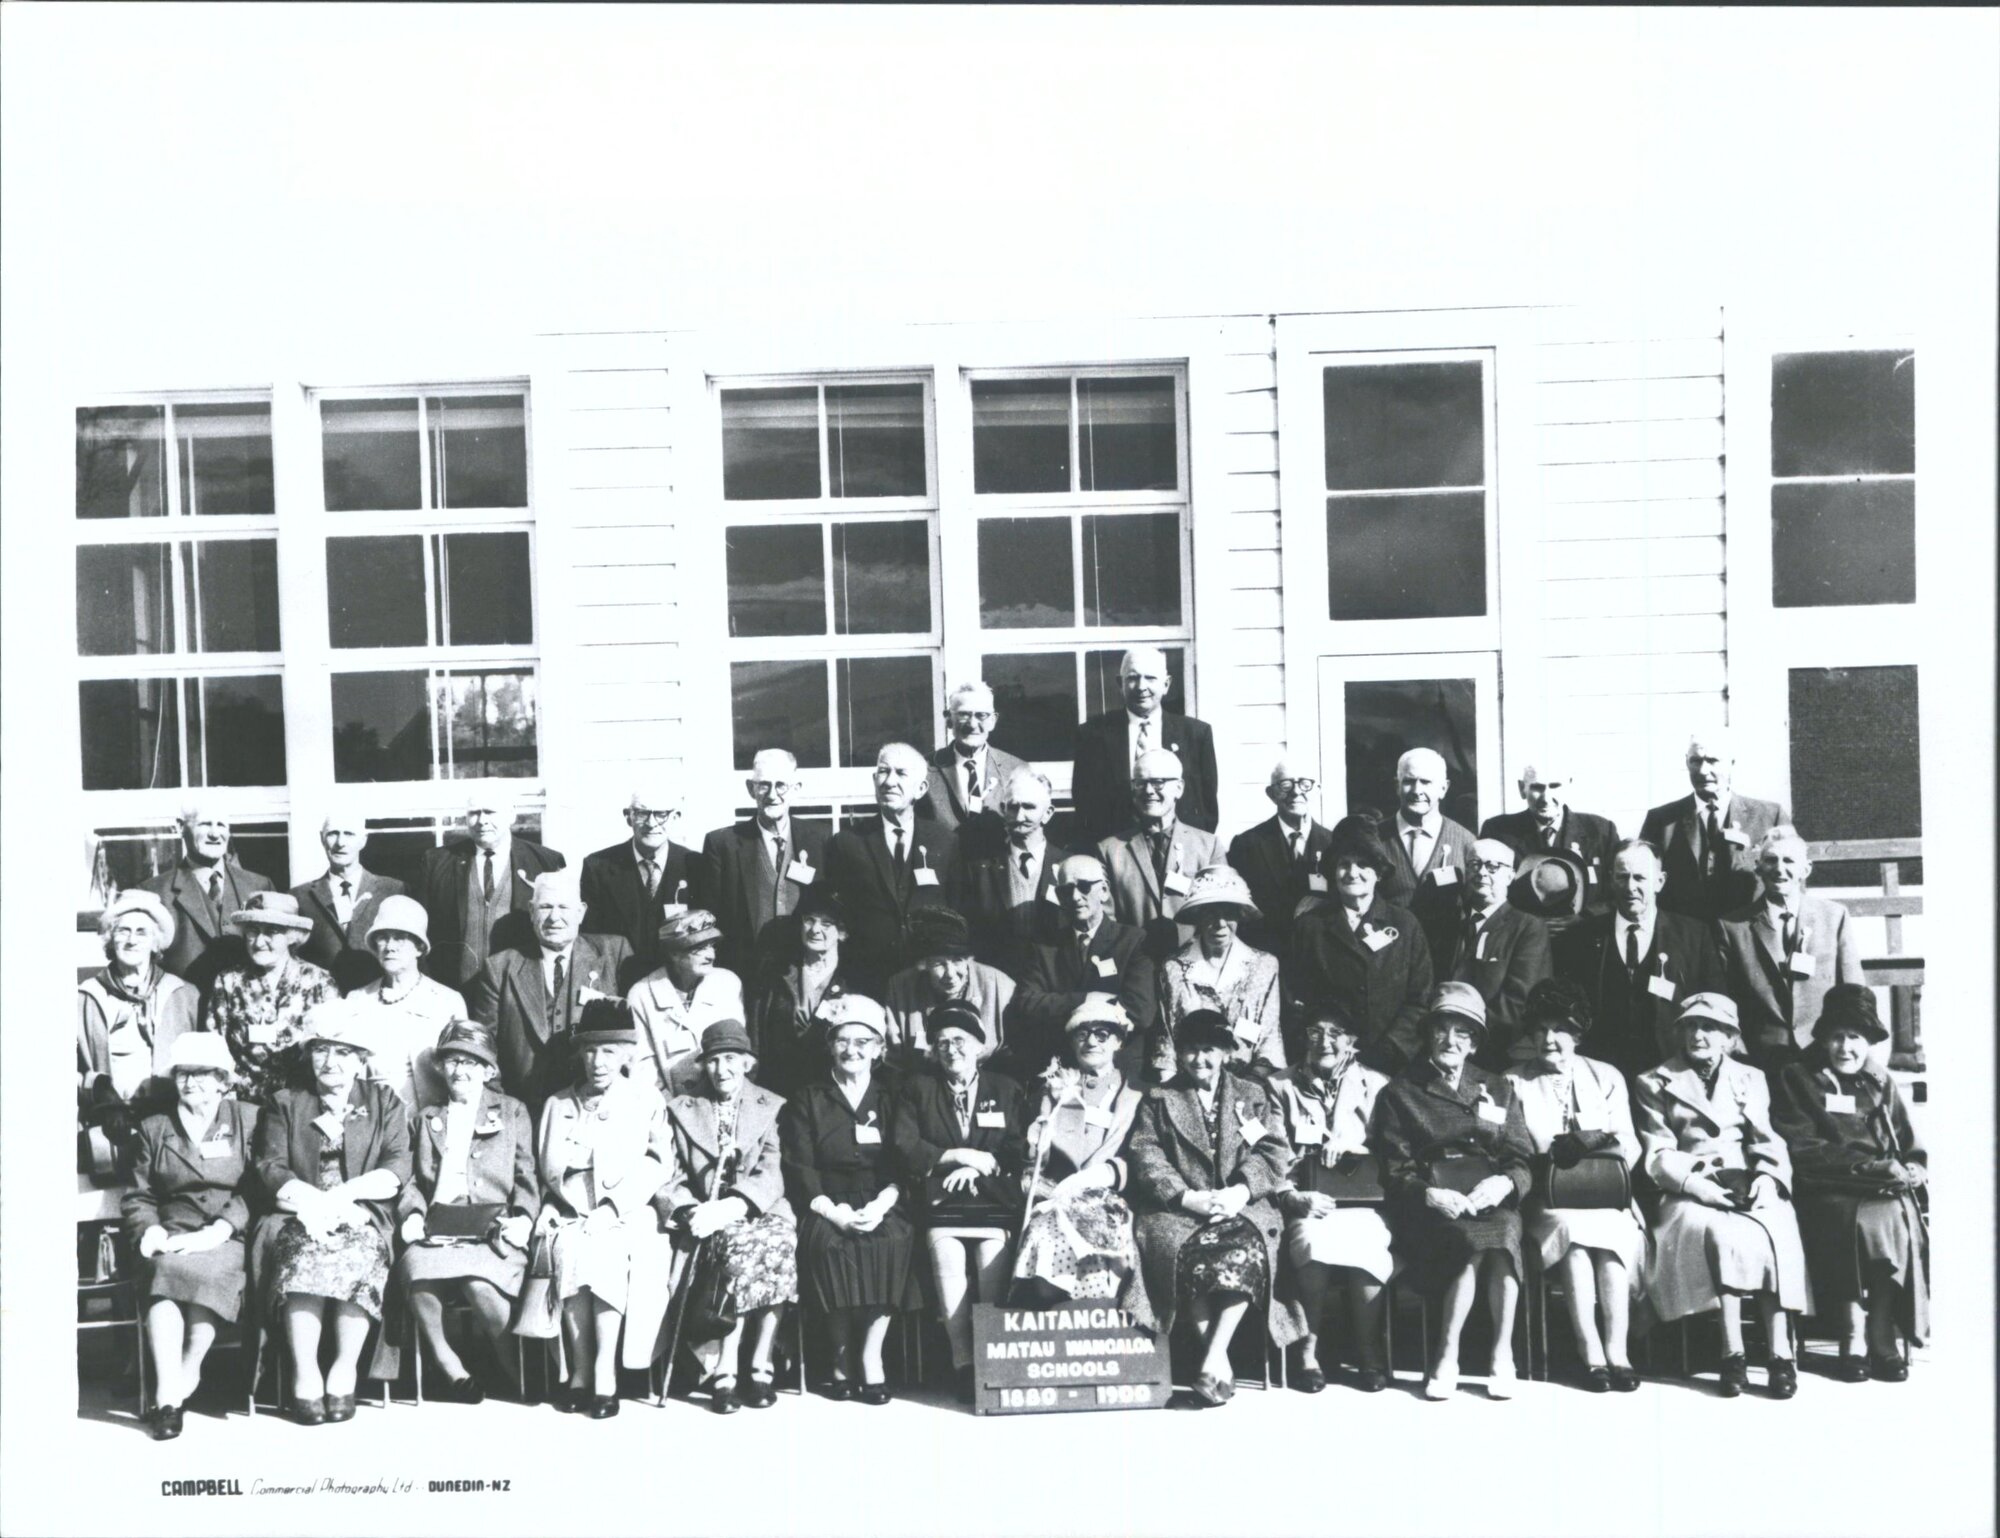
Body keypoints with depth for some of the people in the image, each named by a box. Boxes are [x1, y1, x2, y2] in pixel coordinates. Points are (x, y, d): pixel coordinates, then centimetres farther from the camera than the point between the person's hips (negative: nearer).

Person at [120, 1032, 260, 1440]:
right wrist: (150, 1229, -5)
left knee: (205, 1270, -36)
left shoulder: (249, 1120, 11)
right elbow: (137, 1196, 17)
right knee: (166, 1274, -33)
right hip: (172, 1236, 2)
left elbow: (256, 1189, 1)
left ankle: (175, 1390, -28)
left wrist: (219, 1230, -14)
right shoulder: (154, 1128, 20)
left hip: (228, 1238, -2)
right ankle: (169, 1395, -38)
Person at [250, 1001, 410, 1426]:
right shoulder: (285, 1104, 19)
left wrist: (342, 1195, -13)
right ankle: (305, 1377, -31)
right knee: (304, 1250, -33)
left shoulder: (384, 1102, 17)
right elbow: (271, 1169, 4)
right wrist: (313, 1201, -15)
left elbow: (397, 1169, 3)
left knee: (357, 1249, -33)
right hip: (299, 1218, 0)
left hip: (361, 1219, 0)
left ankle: (344, 1371, -26)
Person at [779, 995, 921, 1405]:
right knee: (828, 1242, -33)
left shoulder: (891, 1101, 15)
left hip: (880, 1206, 0)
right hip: (826, 1207, 0)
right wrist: (833, 1210, -16)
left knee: (894, 1240, -32)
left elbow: (902, 1166, 4)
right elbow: (799, 1169, 1)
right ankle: (843, 1354, -15)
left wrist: (882, 1204, -16)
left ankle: (870, 1356, -20)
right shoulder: (807, 1102, 12)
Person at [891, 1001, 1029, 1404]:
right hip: (942, 1206, 0)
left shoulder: (1005, 1089, 16)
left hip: (994, 1203, 0)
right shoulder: (918, 1088, 15)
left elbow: (1019, 1153, 7)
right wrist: (961, 1155, -3)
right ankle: (964, 1367, -13)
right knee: (949, 1265, -20)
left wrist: (975, 1169, -5)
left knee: (993, 1277, -18)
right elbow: (906, 1150, 3)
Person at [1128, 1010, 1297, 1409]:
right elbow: (1147, 1158, 2)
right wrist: (1189, 1198, -14)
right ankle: (1219, 1365, -28)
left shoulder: (1253, 1095, 18)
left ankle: (1211, 1362, -30)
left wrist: (1240, 1191, -13)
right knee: (1189, 1251, -33)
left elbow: (1273, 1152, 5)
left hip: (1241, 1206, 1)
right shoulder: (1159, 1100, 15)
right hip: (1179, 1208, 0)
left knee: (1246, 1248, -33)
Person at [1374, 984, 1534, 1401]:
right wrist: (1429, 1194, -17)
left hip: (1493, 1204, 2)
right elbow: (1396, 1173, 4)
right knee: (1478, 1239, -34)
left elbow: (1523, 1160, 11)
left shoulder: (1498, 1089, 20)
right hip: (1429, 1210, -2)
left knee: (1504, 1231, -33)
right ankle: (1447, 1358, -27)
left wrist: (1505, 1182, -13)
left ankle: (1502, 1356, -25)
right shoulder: (1401, 1094, 11)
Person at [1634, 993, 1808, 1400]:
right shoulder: (1655, 1084, 13)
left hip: (1751, 1188, 2)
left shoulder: (1750, 1079, 22)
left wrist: (1768, 1175, -9)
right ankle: (1733, 1355, -34)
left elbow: (1768, 1140, 12)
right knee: (1723, 1234, -35)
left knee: (1775, 1230, -32)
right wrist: (1694, 1182, -15)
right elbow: (1657, 1155, 3)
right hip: (1689, 1193, -2)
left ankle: (1781, 1353, -33)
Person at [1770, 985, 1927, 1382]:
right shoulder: (1797, 1080, 10)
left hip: (1886, 1194, 3)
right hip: (1827, 1194, -3)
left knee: (1896, 1217, -31)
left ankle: (1883, 1338, -21)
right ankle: (1855, 1338, -25)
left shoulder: (1882, 1085, 22)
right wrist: (1875, 1167, -11)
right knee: (1862, 1222, -35)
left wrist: (1913, 1168, -7)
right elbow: (1804, 1152, -2)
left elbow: (1910, 1146, 18)